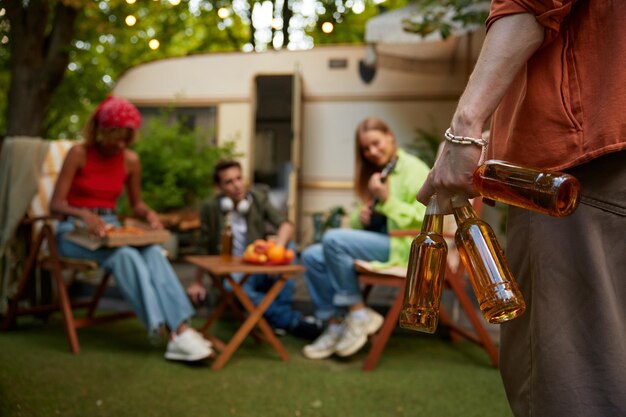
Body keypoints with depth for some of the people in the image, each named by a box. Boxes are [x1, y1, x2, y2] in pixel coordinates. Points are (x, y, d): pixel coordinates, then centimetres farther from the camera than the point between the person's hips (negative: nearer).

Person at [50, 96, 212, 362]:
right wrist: (84, 214, -33)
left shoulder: (131, 160, 3)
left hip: (110, 227, 4)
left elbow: (136, 203, 15)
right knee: (125, 255, -34)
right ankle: (161, 326, -35)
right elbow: (56, 204, -13)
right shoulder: (79, 153, -10)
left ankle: (180, 329, -38)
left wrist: (149, 214, -9)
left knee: (153, 252, -28)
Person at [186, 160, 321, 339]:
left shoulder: (259, 198, -3)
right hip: (230, 272, -2)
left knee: (288, 245, -26)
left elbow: (285, 224, -17)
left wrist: (278, 247, -39)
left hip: (259, 269, 3)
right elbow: (204, 247, 5)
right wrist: (198, 283, 10)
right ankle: (293, 321, -35)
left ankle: (279, 320, -27)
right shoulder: (210, 207, -5)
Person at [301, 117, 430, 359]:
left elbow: (425, 219, -15)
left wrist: (388, 200, -22)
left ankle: (359, 314, -16)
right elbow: (356, 227, 23)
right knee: (312, 256, -8)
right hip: (376, 242, 9)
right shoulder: (374, 174, 20)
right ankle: (334, 325, -8)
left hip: (404, 247, -8)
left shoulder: (413, 169, -4)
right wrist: (360, 216, -1)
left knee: (333, 239, -27)